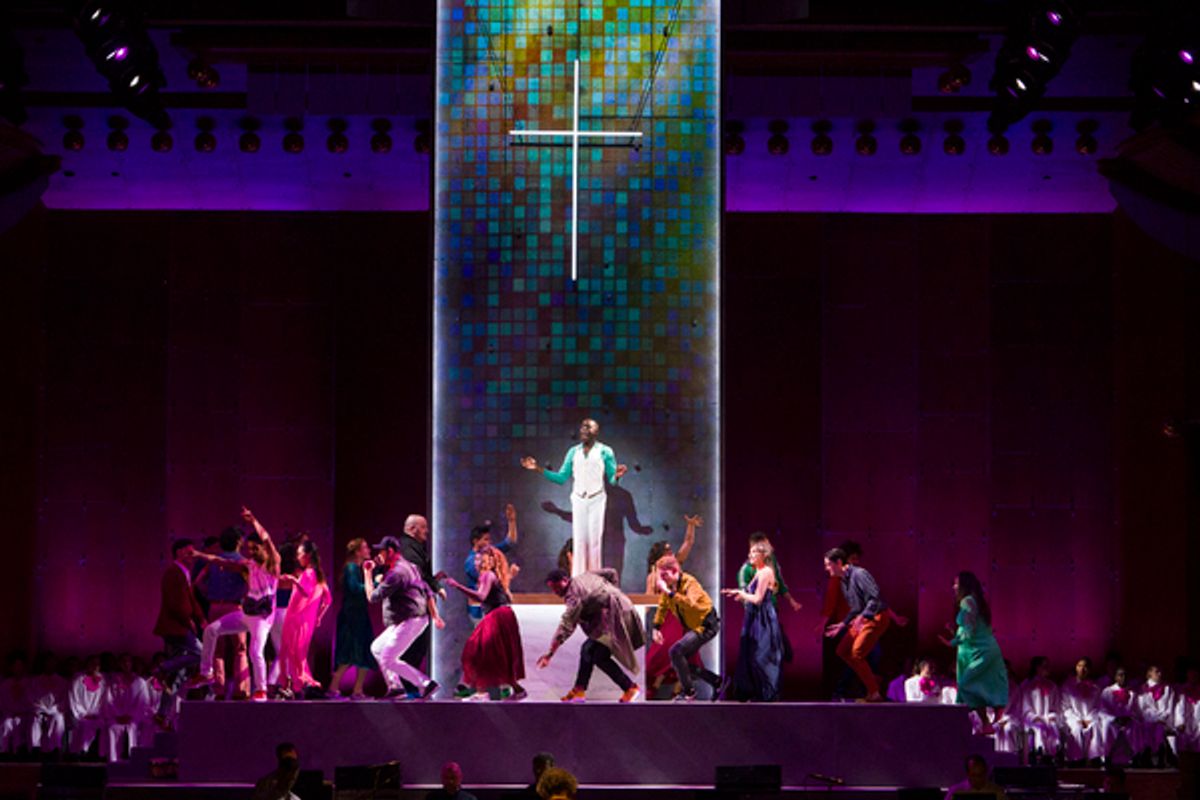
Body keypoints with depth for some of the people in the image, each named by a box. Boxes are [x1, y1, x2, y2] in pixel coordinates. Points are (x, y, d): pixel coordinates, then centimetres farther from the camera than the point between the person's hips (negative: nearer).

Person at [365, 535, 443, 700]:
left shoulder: (397, 572, -17)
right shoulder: (409, 566, 16)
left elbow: (373, 596, -16)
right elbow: (427, 591, 17)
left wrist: (368, 573, -4)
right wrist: (435, 616, 16)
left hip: (410, 621, -11)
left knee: (388, 660, -10)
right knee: (377, 648, 17)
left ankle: (425, 684, -15)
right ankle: (395, 687, 14)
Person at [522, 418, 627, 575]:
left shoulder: (605, 451, 1)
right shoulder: (573, 452, 10)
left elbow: (611, 480, -1)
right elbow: (561, 478, 10)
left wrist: (616, 475, -25)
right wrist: (539, 468, 4)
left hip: (597, 499, -2)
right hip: (578, 499, 2)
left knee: (595, 539, -4)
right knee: (579, 539, -1)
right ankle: (577, 578, 0)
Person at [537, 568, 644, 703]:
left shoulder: (574, 596, -18)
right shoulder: (584, 577, 8)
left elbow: (566, 626, -25)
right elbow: (612, 573, 13)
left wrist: (550, 653, -27)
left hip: (618, 616, -11)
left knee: (600, 656, -13)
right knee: (588, 649, 9)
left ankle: (630, 688, -3)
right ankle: (579, 690, 11)